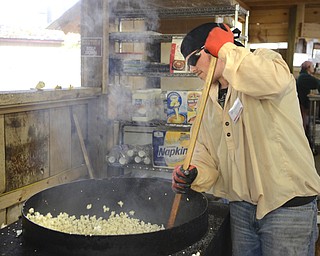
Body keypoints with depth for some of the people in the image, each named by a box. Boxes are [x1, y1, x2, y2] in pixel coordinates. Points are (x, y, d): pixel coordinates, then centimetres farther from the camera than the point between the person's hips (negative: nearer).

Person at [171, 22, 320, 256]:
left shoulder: (262, 60, -6)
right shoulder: (211, 101, 13)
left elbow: (276, 81, -32)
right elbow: (207, 154, 13)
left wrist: (226, 48, -21)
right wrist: (194, 175, -8)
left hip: (288, 204, -6)